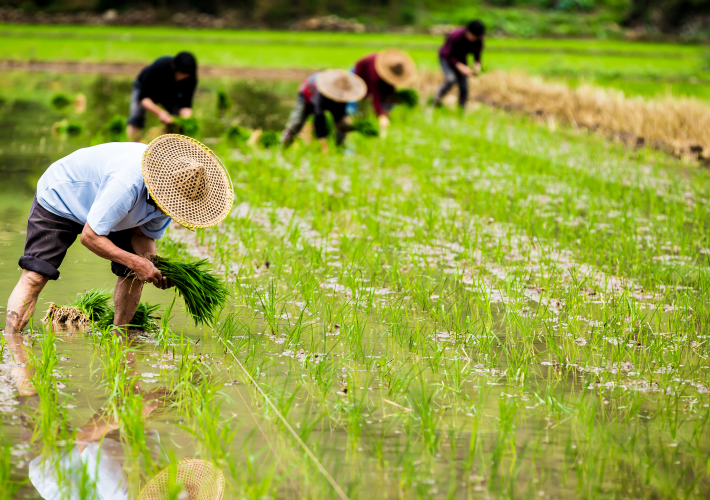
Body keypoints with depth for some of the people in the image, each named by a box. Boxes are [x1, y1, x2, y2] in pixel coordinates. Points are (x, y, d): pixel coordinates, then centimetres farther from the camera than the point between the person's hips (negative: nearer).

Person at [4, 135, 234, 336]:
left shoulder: (172, 194, -19)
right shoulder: (127, 185, -44)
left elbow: (143, 233, -5)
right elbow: (90, 236, -36)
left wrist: (156, 267, -25)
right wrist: (136, 262, -39)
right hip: (59, 199, -7)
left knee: (133, 275, -3)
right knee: (34, 276, -20)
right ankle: (9, 341, -22)